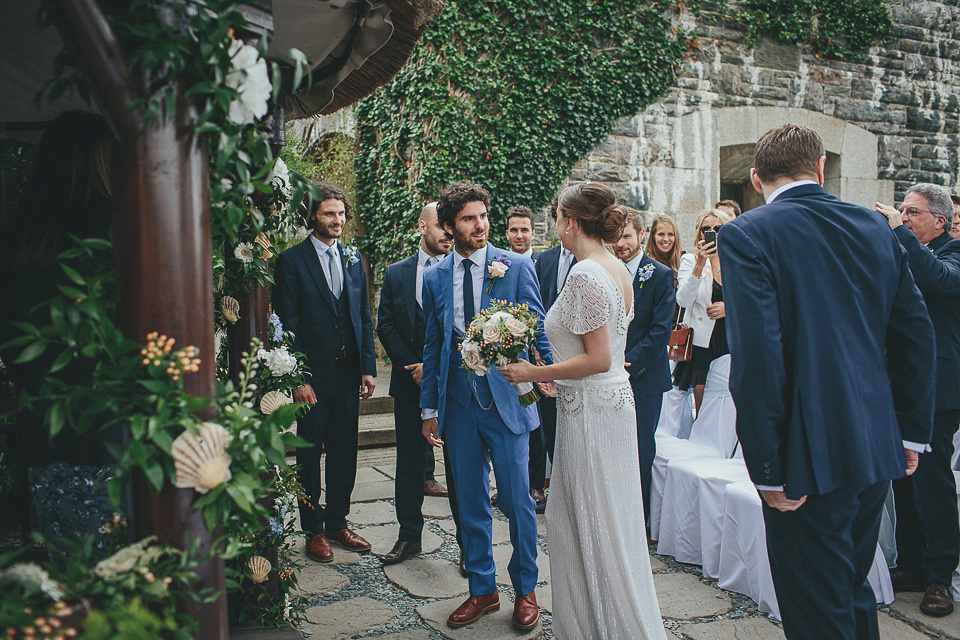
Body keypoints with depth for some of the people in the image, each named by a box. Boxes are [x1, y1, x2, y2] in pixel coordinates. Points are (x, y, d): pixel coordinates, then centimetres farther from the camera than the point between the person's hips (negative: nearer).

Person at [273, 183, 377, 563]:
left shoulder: (354, 260, 10)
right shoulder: (292, 260, -5)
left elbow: (365, 319, 12)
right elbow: (287, 323, -8)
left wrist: (368, 368, 5)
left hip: (348, 375, 5)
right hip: (313, 376, -4)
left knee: (344, 454, 12)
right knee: (310, 456, 8)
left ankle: (337, 524, 27)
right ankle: (314, 530, 22)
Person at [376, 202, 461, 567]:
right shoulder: (396, 273, 10)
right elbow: (385, 326, 5)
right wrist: (413, 368, -5)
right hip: (410, 383, 3)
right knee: (409, 462, 10)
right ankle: (409, 536, 24)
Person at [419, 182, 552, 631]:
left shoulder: (516, 266, -3)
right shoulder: (434, 278, 6)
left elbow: (538, 331, 0)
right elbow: (432, 346, 11)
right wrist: (429, 408, 10)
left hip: (507, 399, -3)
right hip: (458, 404, 3)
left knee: (517, 501, 5)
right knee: (470, 504, 13)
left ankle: (525, 590, 26)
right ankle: (482, 590, 30)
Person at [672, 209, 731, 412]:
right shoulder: (690, 261, 2)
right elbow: (683, 300, -13)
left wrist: (729, 307, -7)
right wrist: (699, 266, -22)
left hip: (732, 343, 2)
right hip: (702, 344, -2)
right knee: (703, 412, 0)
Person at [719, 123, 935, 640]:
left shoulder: (747, 235, -12)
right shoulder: (876, 228, 7)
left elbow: (755, 358, -21)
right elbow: (916, 337, 9)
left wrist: (766, 469, -15)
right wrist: (911, 433, 17)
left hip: (810, 456, -7)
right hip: (878, 447, 7)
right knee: (854, 592, 25)